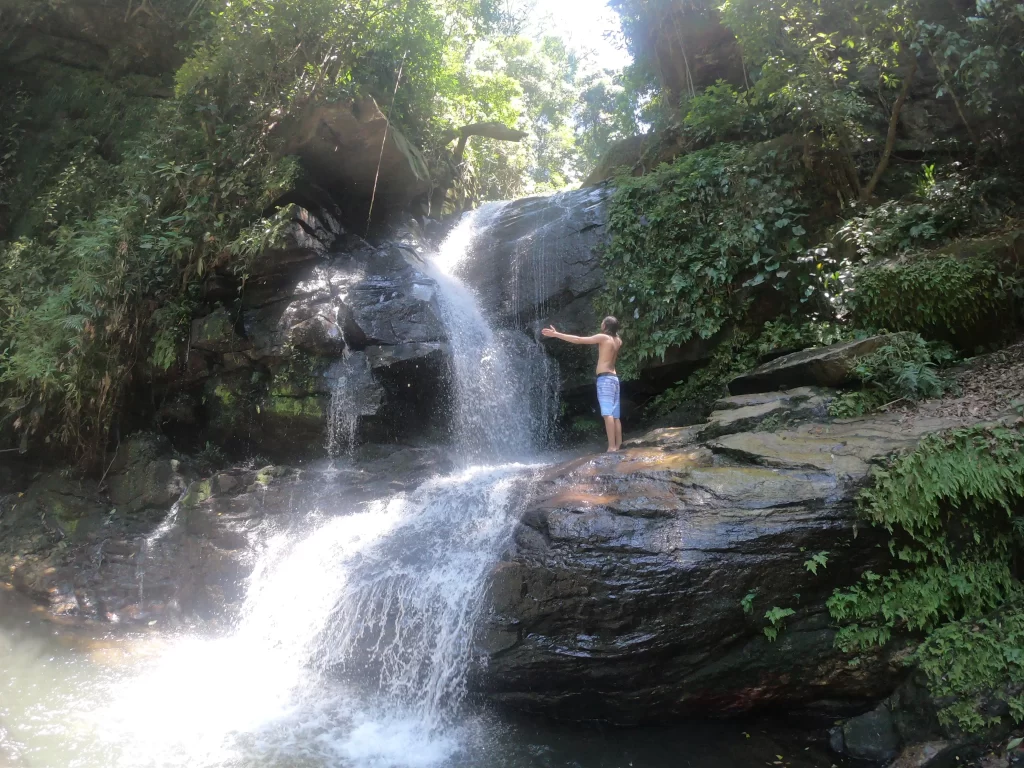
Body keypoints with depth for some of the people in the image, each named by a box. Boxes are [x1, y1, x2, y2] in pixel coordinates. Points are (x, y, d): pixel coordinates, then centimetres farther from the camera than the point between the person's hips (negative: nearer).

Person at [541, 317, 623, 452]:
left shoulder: (603, 337, -5)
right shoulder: (618, 341, 15)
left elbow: (578, 340, -8)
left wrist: (556, 334, -4)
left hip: (605, 378, -8)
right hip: (614, 378, 8)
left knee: (607, 413, -16)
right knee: (615, 415, 6)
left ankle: (612, 447, -24)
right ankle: (618, 445, 2)